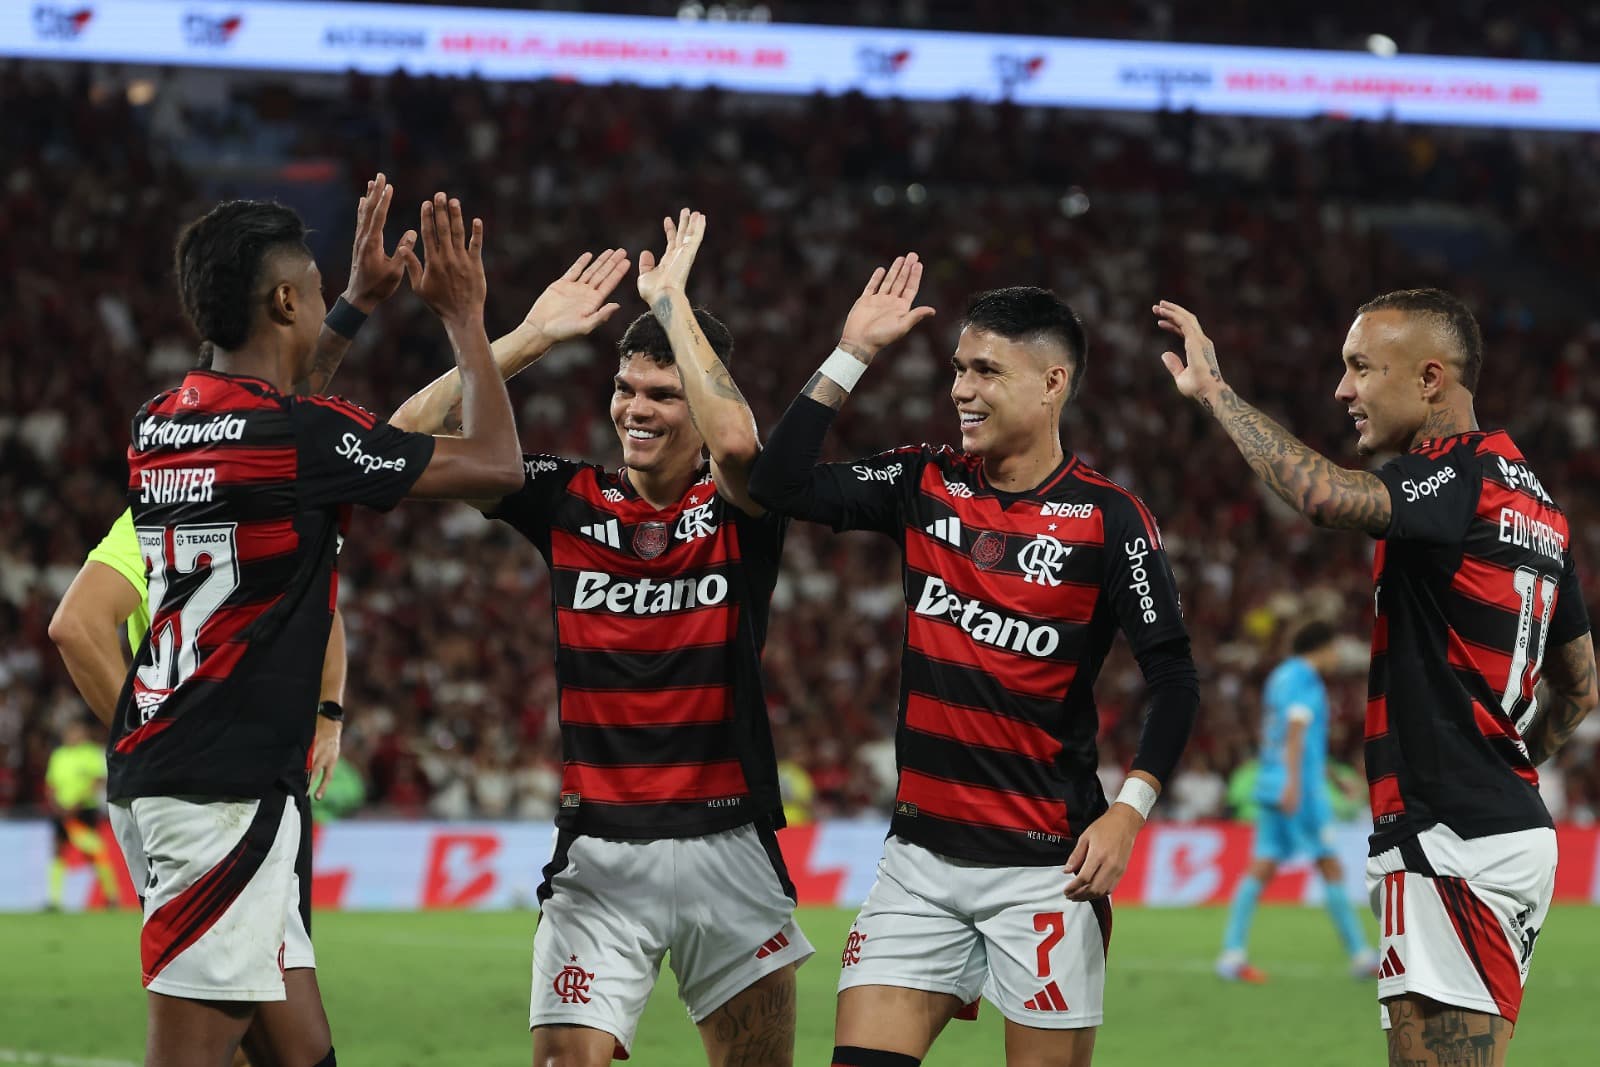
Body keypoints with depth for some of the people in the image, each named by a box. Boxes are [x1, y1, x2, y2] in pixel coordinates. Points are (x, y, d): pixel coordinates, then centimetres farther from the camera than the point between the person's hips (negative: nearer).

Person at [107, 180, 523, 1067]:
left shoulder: (156, 426, 10)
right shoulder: (303, 436, -13)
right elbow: (496, 463, -3)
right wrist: (462, 316, 8)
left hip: (151, 771, 9)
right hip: (226, 791, -9)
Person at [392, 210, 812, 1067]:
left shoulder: (738, 509, -1)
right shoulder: (568, 501, 5)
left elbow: (736, 441, -26)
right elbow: (405, 443, -2)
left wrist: (670, 298, -15)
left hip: (725, 848, -1)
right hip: (599, 856, 1)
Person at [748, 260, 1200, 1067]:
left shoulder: (1109, 520, -7)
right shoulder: (925, 487, 6)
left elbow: (1173, 678, -8)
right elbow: (780, 483, -2)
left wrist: (1129, 810, -19)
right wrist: (854, 353, -2)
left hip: (1046, 867, -4)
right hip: (923, 851, 4)